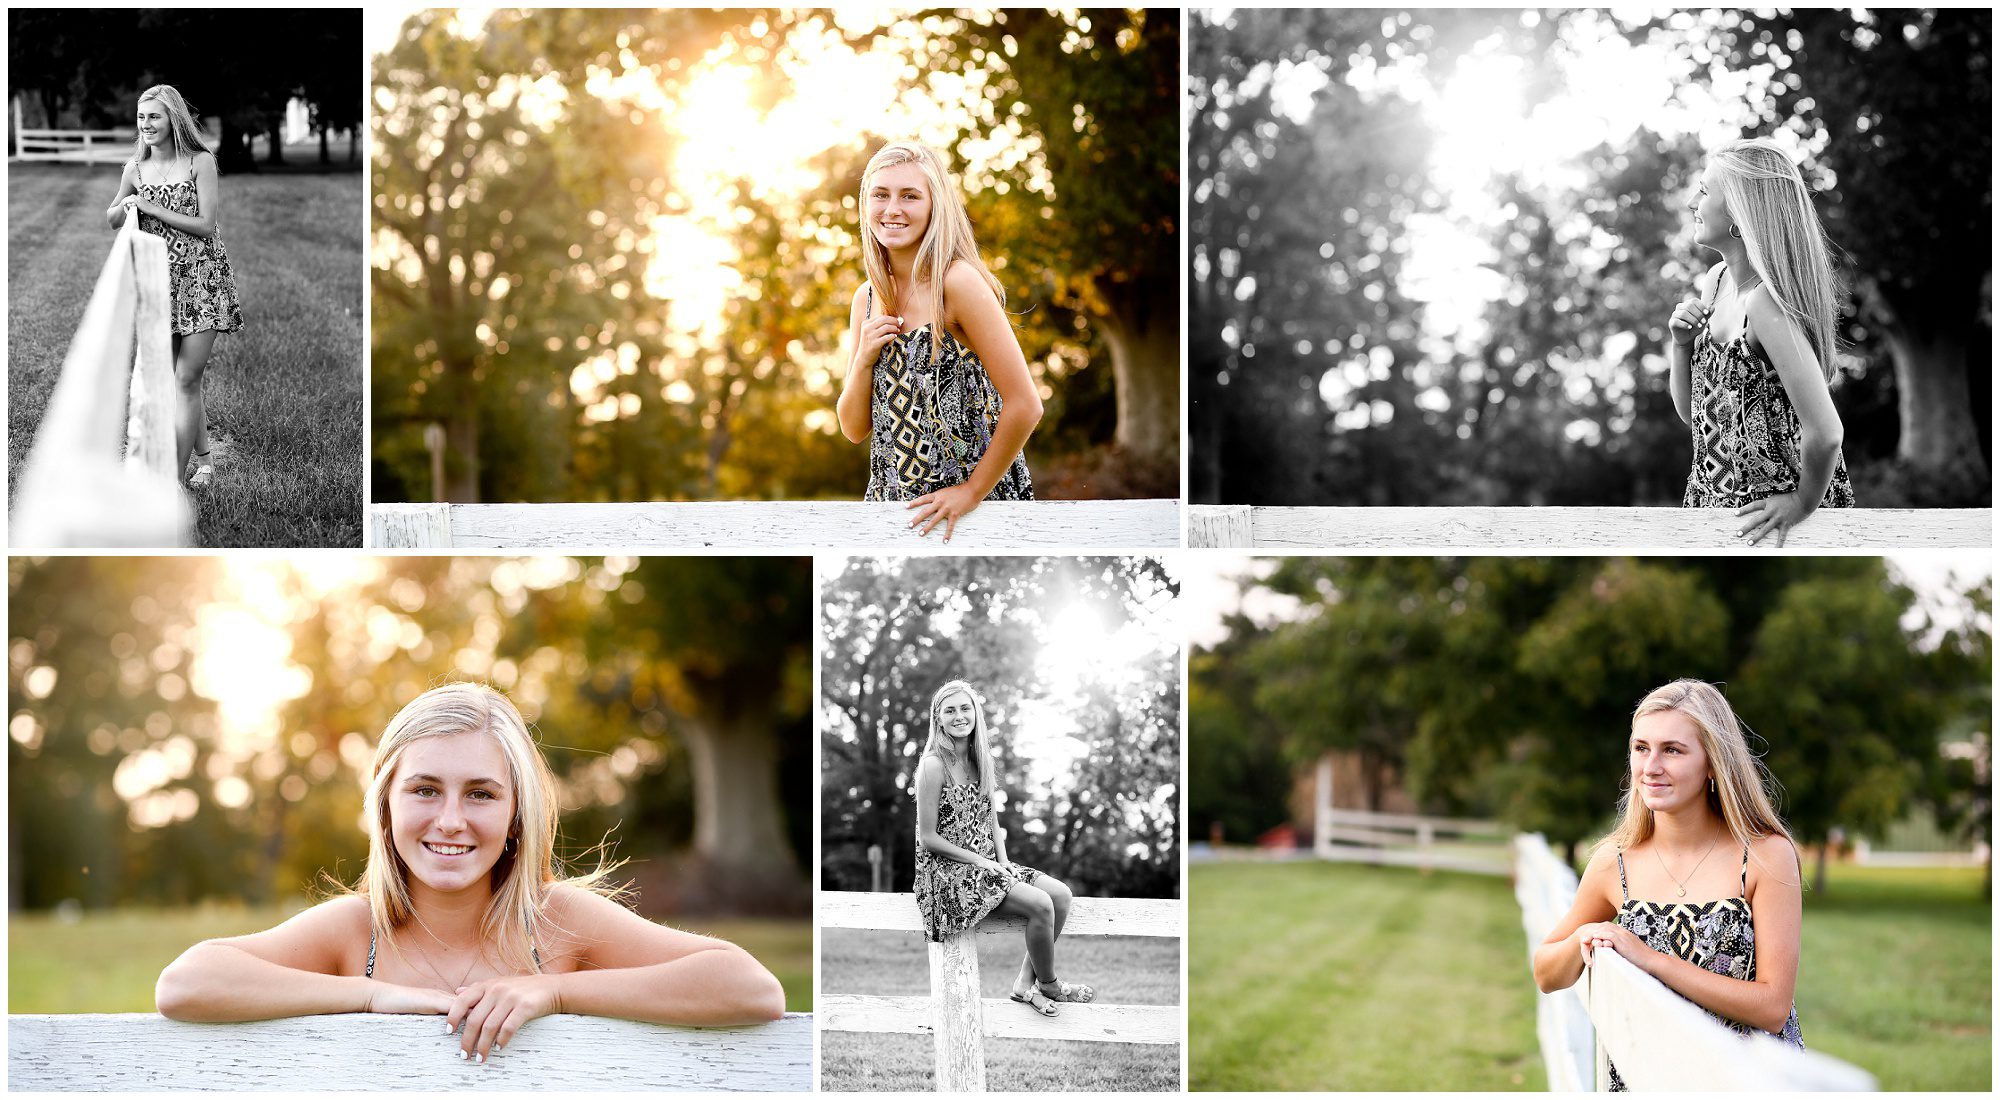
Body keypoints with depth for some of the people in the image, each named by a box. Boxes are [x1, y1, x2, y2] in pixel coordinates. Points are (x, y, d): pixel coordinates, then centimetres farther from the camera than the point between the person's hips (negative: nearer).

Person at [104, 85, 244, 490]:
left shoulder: (200, 162, -6)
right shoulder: (135, 167, 6)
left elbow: (206, 225, -13)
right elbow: (112, 220, 18)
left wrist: (152, 208, -14)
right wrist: (125, 208, -5)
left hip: (202, 278, -4)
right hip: (157, 281, 4)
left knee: (186, 379, -9)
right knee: (171, 379, 7)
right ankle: (203, 460, 22)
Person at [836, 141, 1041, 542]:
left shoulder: (958, 282, -13)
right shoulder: (867, 298, 7)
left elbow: (1025, 405, -18)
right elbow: (855, 429, 10)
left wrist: (972, 490, -12)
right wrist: (864, 361, -7)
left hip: (979, 503, -5)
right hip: (892, 501, 6)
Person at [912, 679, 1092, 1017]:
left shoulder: (981, 760, 7)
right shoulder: (934, 765, -16)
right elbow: (929, 838, -16)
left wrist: (1002, 859, -1)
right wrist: (979, 861, -14)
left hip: (987, 863, 8)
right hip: (947, 871, -8)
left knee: (1061, 894, -8)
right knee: (1040, 904, -21)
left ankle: (1026, 983, 1)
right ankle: (1048, 986, 2)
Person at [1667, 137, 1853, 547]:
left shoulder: (1765, 302, -24)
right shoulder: (1717, 281, 2)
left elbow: (1825, 433, -30)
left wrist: (1802, 505, -15)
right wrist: (1681, 345, -7)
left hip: (1767, 513, -7)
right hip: (1712, 497, 7)